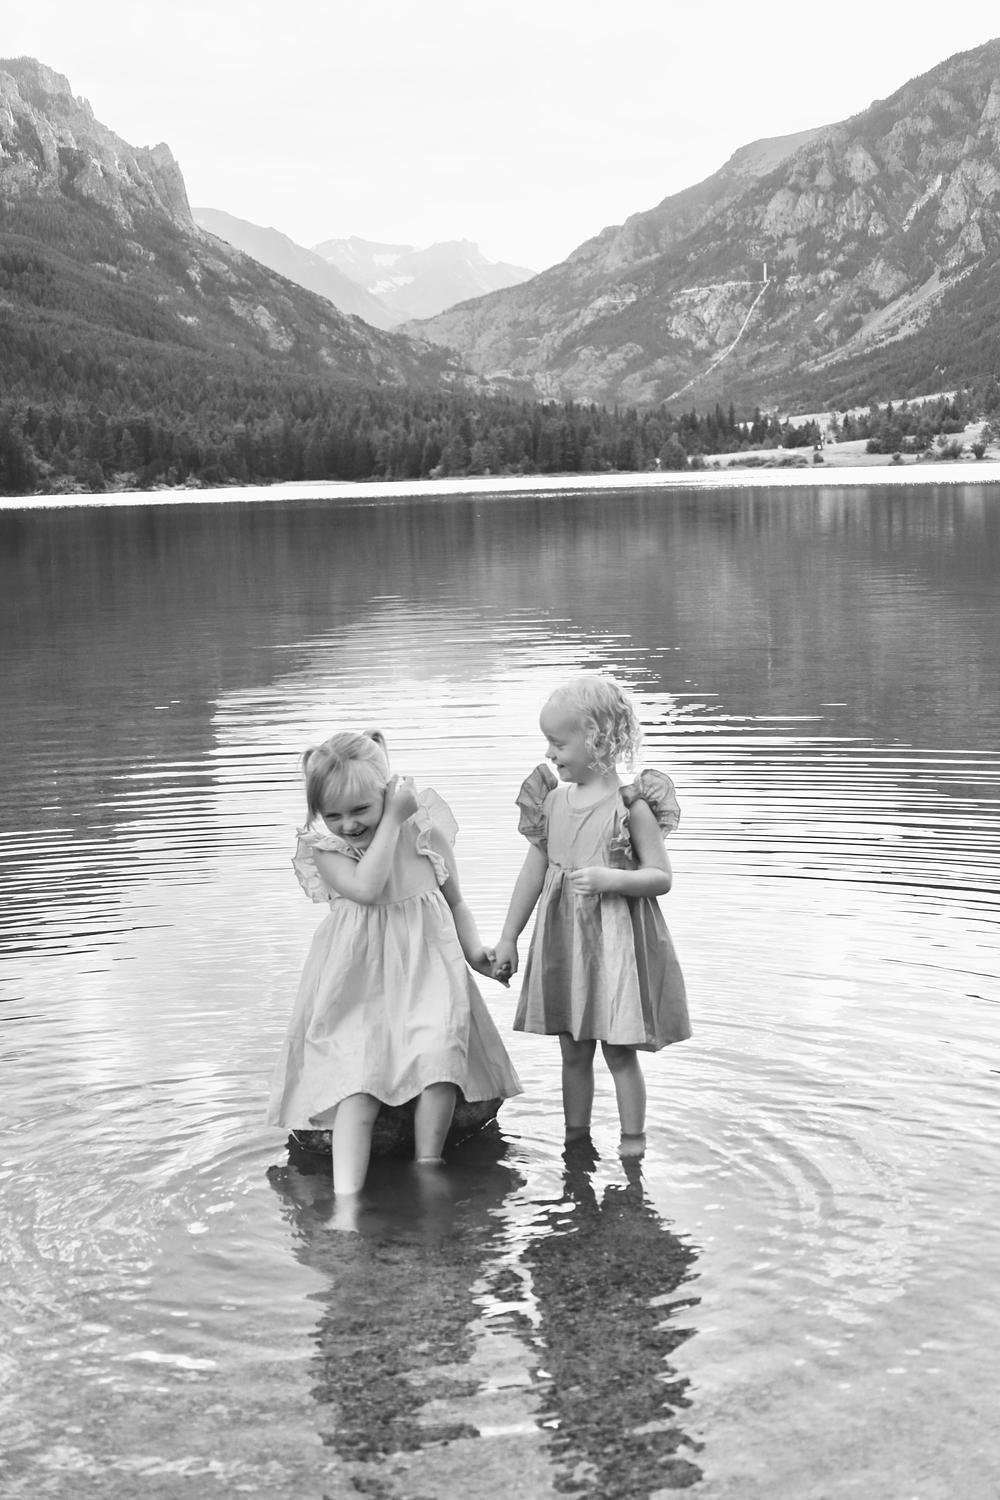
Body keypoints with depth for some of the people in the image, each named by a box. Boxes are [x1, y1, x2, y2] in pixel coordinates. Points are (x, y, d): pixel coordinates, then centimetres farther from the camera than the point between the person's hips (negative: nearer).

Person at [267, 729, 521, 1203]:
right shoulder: (324, 849, -3)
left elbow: (455, 901, 15)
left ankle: (428, 1167, -7)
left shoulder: (427, 833, 2)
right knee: (357, 1082, -16)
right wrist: (392, 822, -16)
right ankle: (346, 1198, -19)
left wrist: (474, 949, -2)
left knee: (440, 1055, -24)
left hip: (427, 974, 1)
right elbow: (367, 888, -23)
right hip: (360, 987, -1)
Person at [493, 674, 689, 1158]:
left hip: (616, 941, -5)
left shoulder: (631, 807, -11)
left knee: (620, 1051, 2)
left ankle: (632, 1143, 14)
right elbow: (533, 872, 12)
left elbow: (662, 877, -10)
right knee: (574, 1052, 13)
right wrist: (508, 939, 14)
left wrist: (611, 879, -27)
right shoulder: (553, 800, 4)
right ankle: (575, 1138, 25)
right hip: (563, 939, 5)